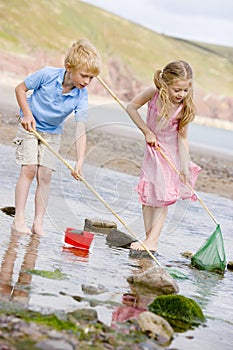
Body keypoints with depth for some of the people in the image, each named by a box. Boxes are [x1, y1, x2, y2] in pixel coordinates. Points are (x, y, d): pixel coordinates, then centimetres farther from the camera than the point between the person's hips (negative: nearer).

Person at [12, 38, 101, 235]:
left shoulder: (81, 96, -20)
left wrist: (80, 162, -34)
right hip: (30, 126, -2)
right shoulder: (47, 75, -26)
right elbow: (20, 89, -11)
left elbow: (80, 130, -25)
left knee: (45, 175, -4)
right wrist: (27, 114, -21)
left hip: (52, 133, 3)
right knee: (29, 169, -12)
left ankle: (38, 223, 1)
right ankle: (19, 219, -8)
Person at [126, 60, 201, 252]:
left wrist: (185, 166, -21)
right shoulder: (154, 93, -21)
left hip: (171, 153, -3)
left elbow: (182, 137, -17)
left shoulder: (184, 108, -25)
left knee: (163, 197, -6)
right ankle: (149, 237, 8)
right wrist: (147, 131, -13)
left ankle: (153, 240, -8)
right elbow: (131, 107, -8)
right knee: (148, 194, 3)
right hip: (153, 148, 3)